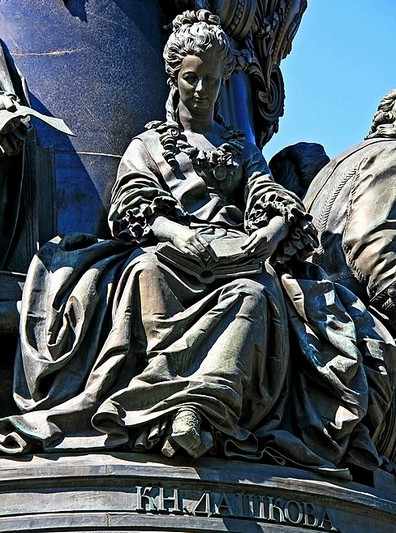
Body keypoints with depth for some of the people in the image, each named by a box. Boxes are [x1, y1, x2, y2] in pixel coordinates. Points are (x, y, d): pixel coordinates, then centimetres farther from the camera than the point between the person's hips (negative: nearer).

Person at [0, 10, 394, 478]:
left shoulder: (242, 148, 31)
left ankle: (207, 402, -55)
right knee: (146, 272, -42)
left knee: (255, 289, -39)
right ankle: (168, 393, -51)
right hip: (168, 248, -1)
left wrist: (273, 231, -11)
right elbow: (132, 208, 8)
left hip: (236, 251, 1)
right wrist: (176, 232, -15)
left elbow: (271, 200, 15)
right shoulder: (148, 144, 25)